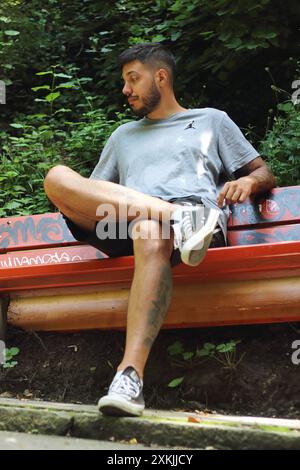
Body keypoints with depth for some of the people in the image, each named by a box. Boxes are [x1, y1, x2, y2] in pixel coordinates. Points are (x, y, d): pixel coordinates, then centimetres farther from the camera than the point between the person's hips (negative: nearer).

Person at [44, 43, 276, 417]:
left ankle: (130, 376, -52)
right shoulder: (123, 135, 39)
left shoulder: (211, 120, 30)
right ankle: (180, 218, -32)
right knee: (57, 176, -23)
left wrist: (248, 181, -2)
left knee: (151, 234, -42)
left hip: (196, 206, -3)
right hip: (125, 227, 4)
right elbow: (91, 193, 30)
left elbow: (265, 174, 24)